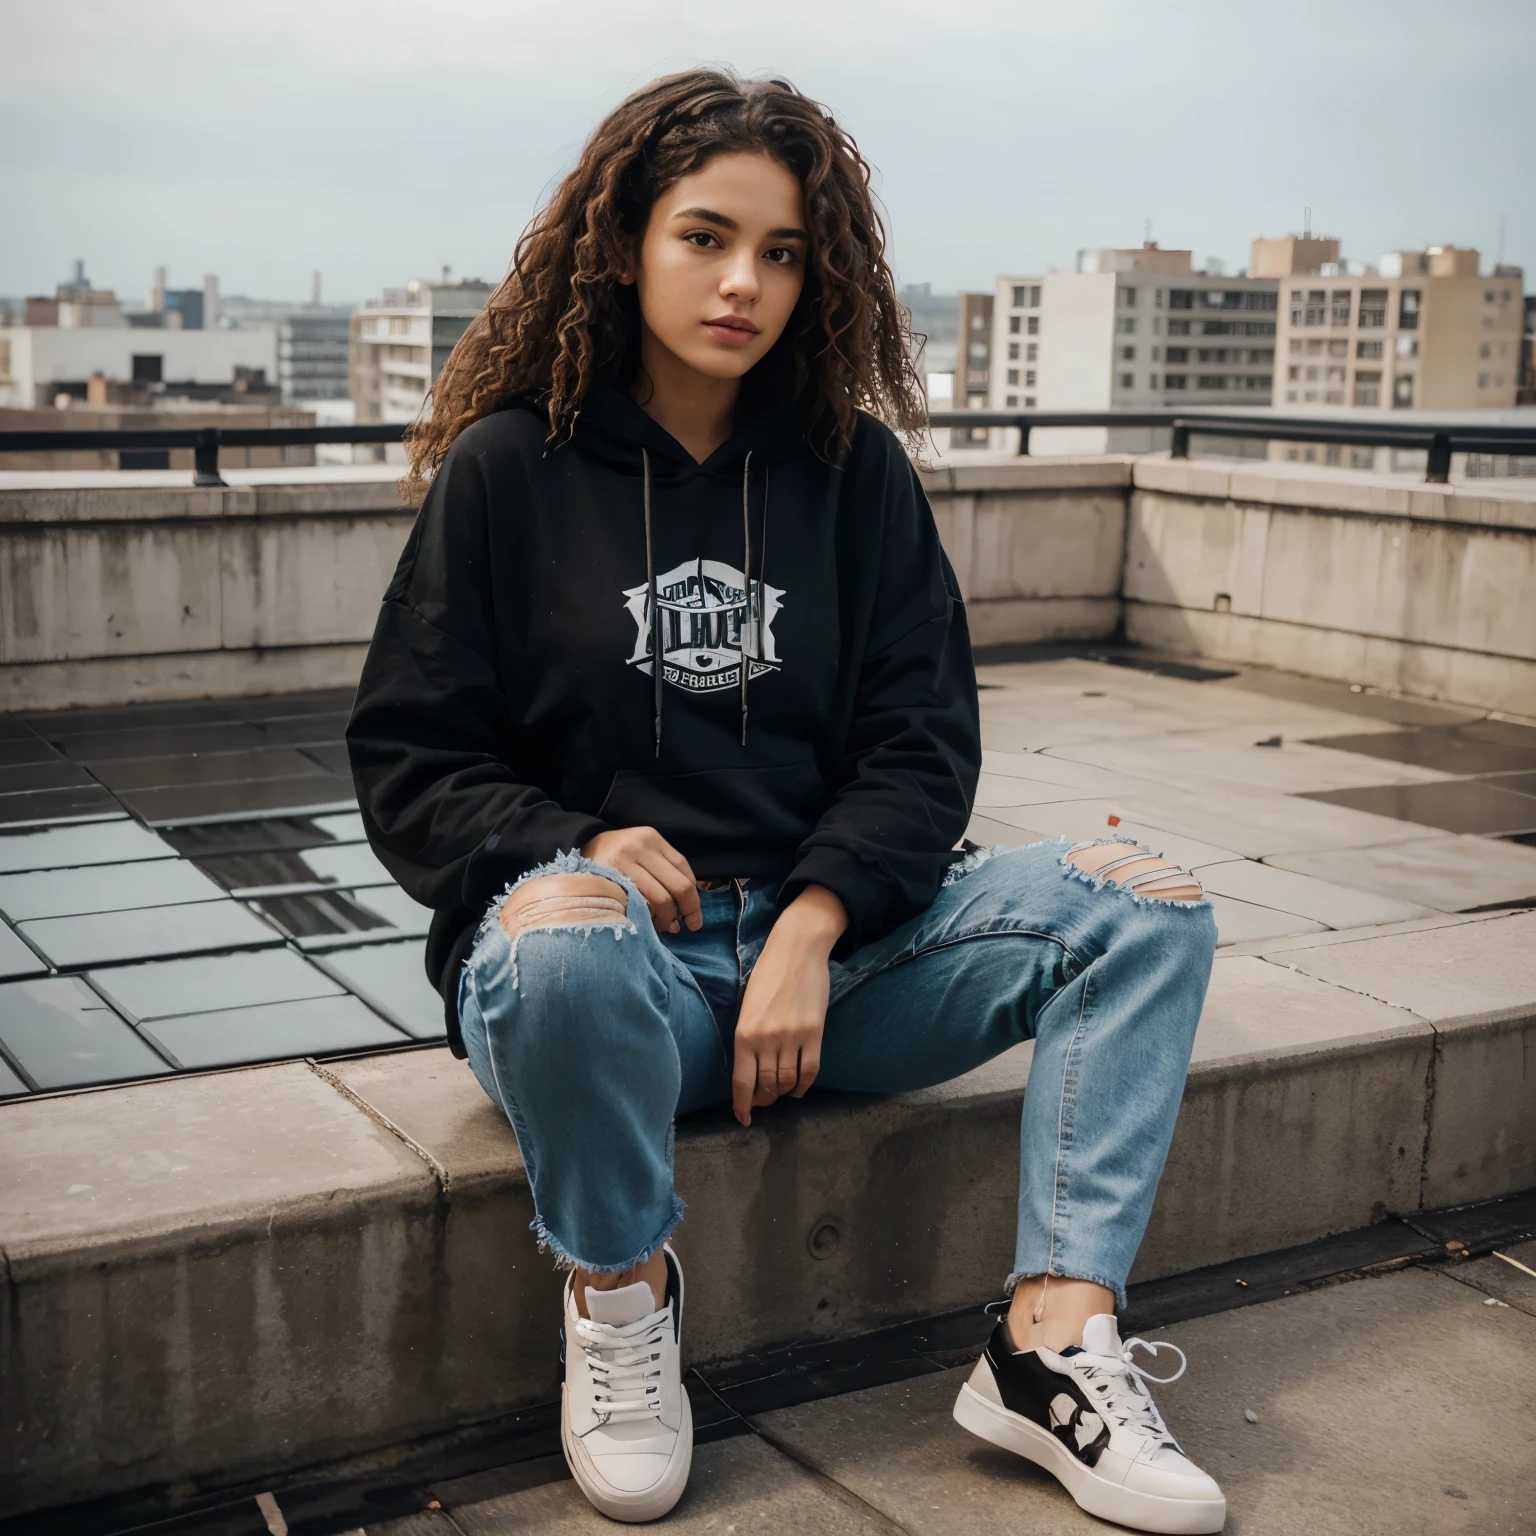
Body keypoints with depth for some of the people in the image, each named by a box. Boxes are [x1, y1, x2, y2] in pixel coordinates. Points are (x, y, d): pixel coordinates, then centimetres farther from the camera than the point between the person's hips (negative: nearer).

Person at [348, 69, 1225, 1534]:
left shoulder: (853, 465, 8)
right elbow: (407, 762, 2)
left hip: (830, 937, 4)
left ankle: (1058, 1337, -18)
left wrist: (811, 928, -13)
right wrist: (571, 847, -17)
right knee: (563, 943, -39)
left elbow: (922, 741, 4)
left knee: (1146, 902, -13)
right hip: (612, 944, -3)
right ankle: (620, 1291, -10)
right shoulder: (508, 466, 2)